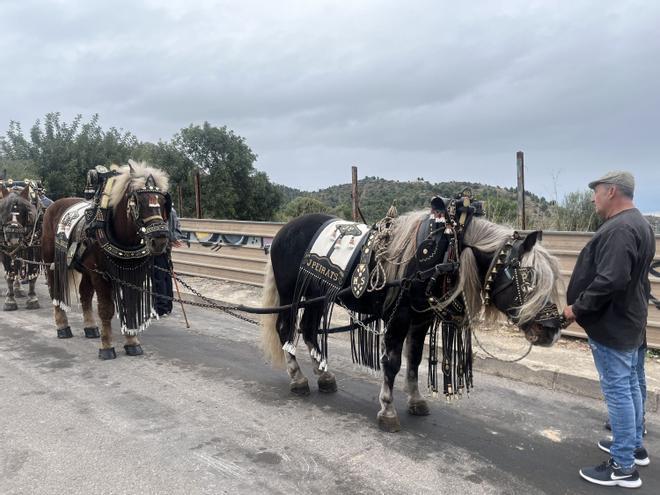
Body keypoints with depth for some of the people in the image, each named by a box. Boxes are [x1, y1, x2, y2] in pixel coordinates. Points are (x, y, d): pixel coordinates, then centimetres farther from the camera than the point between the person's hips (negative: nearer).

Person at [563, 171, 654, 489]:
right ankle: (634, 446, 36)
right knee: (629, 385, 21)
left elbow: (609, 281, -32)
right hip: (628, 320, 11)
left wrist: (577, 308, -19)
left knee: (617, 391, -3)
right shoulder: (637, 223, 12)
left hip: (611, 325, -11)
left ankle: (623, 467, 7)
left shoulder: (619, 229, -24)